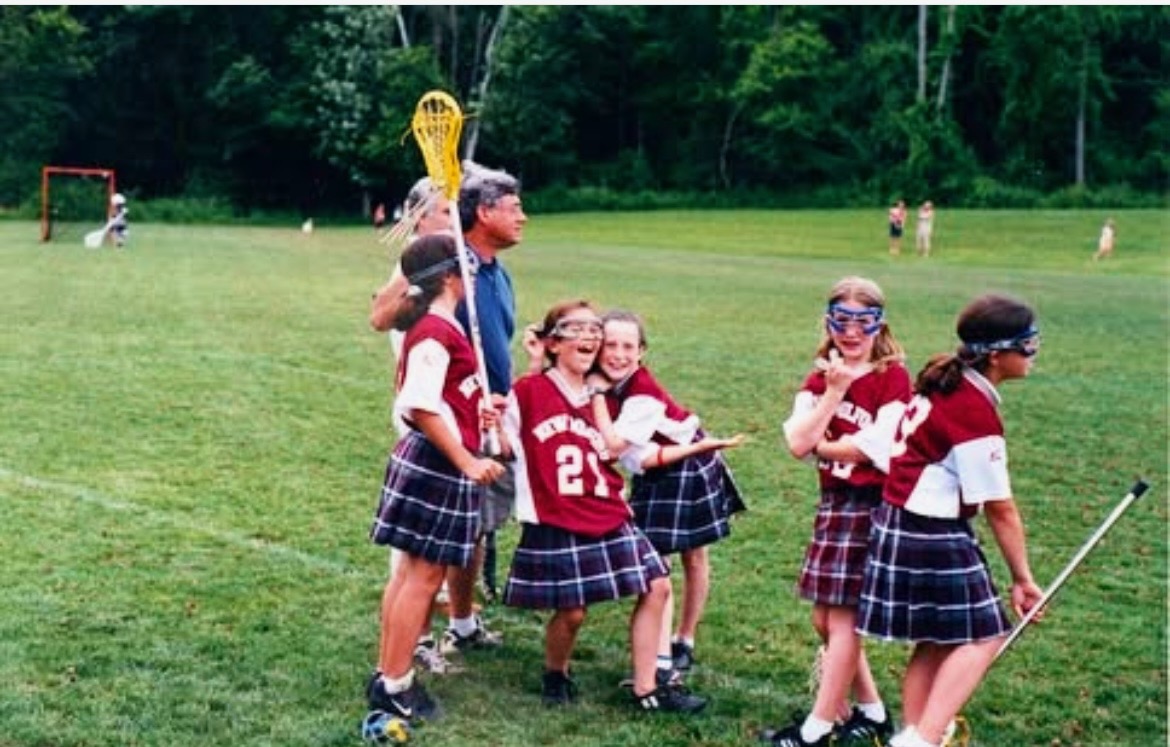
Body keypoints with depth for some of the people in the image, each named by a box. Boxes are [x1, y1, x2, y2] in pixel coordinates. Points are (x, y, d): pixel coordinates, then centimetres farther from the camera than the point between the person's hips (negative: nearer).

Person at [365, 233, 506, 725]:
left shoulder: (433, 327, 14)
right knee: (424, 576, -3)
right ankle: (395, 686, 4)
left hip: (434, 461, 10)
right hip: (436, 463, -10)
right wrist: (466, 460, -22)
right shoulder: (437, 331, -17)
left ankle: (387, 675, 23)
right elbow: (422, 407, -24)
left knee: (412, 570, 15)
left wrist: (473, 413, 17)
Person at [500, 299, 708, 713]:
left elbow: (618, 453, 15)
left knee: (655, 587, 2)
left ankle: (646, 690, 14)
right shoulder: (528, 391, -4)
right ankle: (555, 673, 27)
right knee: (570, 611, -6)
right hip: (554, 526, -6)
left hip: (608, 520, 6)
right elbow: (504, 447, -1)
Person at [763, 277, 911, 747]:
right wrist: (834, 392, -13)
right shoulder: (820, 378, 8)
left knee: (843, 617, -3)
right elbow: (797, 443, -6)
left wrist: (818, 445, -6)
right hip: (833, 502, 7)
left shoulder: (892, 377, -9)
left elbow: (877, 449, -18)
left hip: (873, 506, -7)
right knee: (825, 618, 12)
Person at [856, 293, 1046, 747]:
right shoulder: (976, 414, -21)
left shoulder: (943, 379, 6)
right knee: (983, 636, -2)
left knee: (938, 640, 15)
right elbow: (1000, 509, -15)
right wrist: (1022, 578, -6)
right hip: (932, 538, -9)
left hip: (899, 522, 9)